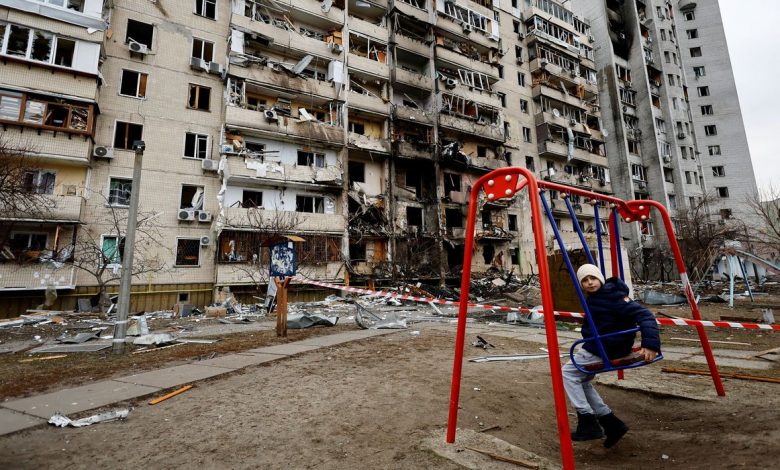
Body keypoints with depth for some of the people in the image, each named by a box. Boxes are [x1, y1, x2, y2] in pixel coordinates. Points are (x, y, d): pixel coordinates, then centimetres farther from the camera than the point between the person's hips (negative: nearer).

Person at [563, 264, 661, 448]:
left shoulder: (613, 296, -20)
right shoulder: (593, 297, 7)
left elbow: (643, 315, -27)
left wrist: (650, 344, -37)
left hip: (605, 350, -10)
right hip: (596, 347, 10)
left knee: (568, 374, -4)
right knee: (581, 380, 15)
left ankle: (588, 423, -1)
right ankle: (610, 422, 19)